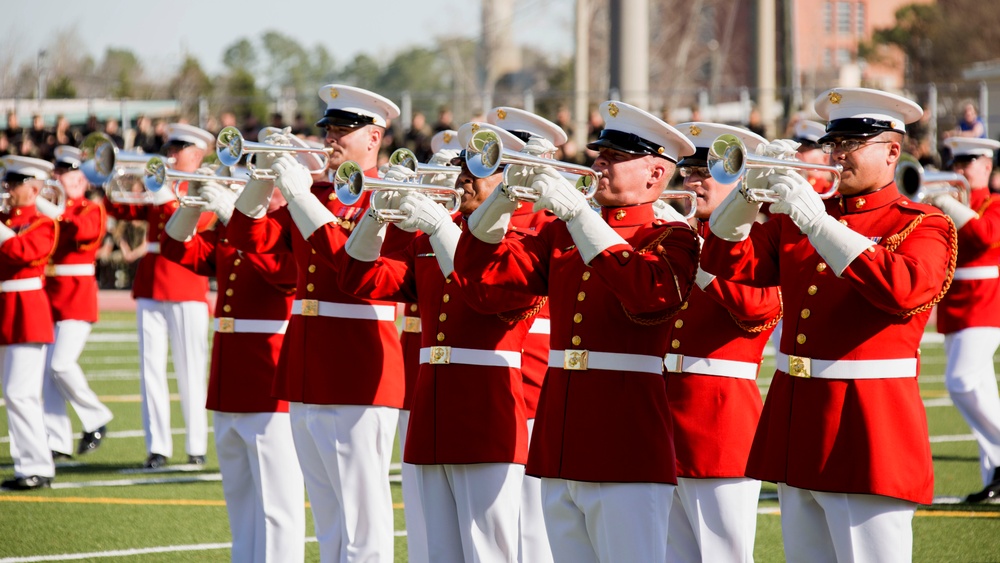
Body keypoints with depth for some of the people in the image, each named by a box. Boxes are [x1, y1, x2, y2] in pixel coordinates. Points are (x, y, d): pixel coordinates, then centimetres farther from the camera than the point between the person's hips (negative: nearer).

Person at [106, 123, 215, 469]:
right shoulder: (157, 186, 16)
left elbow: (193, 221, -16)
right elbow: (122, 212, 10)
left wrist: (164, 196, -24)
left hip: (187, 287, -5)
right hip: (150, 284, 5)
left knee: (191, 372, -1)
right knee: (151, 369, 0)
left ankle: (197, 446, 7)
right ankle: (157, 447, 1)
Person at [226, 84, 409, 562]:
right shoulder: (315, 195, 16)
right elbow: (250, 237, 9)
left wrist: (295, 188, -21)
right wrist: (265, 177, -4)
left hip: (357, 375, -8)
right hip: (306, 375, 8)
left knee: (364, 519, -6)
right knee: (328, 522, 12)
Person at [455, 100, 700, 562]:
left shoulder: (671, 239, -1)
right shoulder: (562, 235, 16)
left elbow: (648, 294, -22)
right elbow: (481, 267, 11)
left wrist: (577, 212, -23)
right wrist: (507, 195, -4)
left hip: (625, 450, -6)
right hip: (560, 449, 6)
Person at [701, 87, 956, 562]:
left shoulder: (923, 227, -3)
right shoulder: (795, 217, 15)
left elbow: (904, 290, -23)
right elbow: (727, 263, 9)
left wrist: (816, 222, -24)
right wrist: (753, 188, -6)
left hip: (867, 431, -6)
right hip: (796, 426, 6)